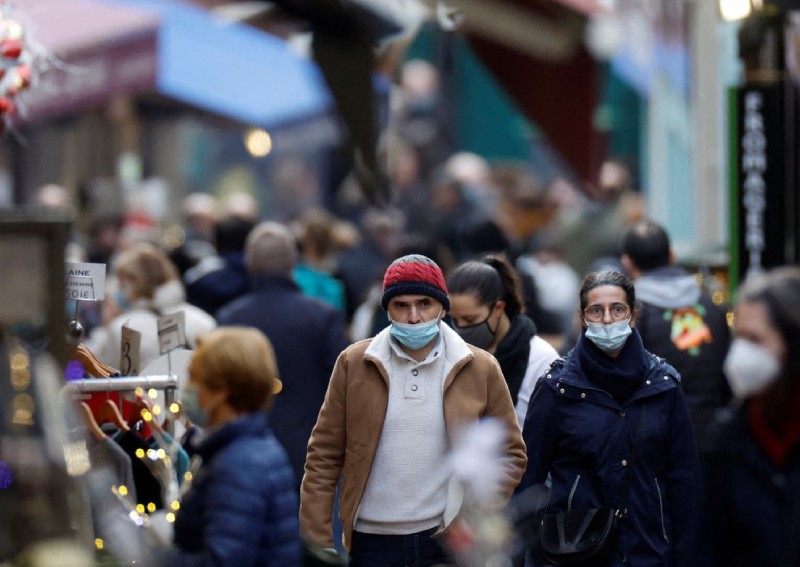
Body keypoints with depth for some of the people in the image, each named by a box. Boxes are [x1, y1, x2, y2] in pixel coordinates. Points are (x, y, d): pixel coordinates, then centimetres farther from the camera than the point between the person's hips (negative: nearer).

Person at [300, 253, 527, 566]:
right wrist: (317, 541, -5)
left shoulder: (480, 368, 0)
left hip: (449, 538, 0)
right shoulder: (354, 363, 0)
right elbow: (325, 455, 2)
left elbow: (510, 454, 6)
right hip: (372, 539, 0)